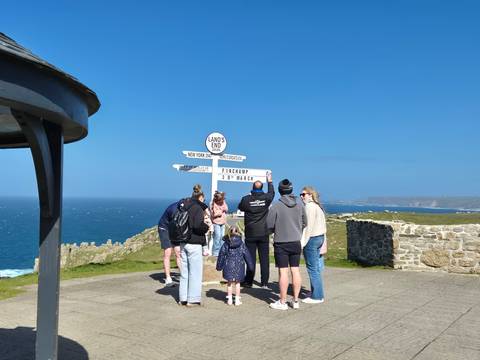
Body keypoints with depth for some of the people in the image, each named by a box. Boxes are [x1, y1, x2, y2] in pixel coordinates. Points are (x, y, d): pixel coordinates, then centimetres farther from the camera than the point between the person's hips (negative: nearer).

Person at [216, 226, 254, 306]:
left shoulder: (226, 244, -3)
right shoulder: (241, 244, -3)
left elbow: (221, 255, 1)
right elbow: (246, 255, 2)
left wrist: (219, 266, 10)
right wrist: (250, 265, 11)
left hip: (228, 266, 0)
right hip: (239, 267, 0)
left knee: (229, 283, 12)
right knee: (237, 283, 10)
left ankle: (229, 299, 14)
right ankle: (237, 300, 12)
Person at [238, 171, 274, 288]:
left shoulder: (246, 199, -9)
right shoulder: (266, 198, -5)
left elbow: (240, 207, 12)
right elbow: (272, 193, 18)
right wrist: (269, 181, 31)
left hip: (250, 234, -1)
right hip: (264, 234, 1)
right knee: (264, 259, 6)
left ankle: (248, 282, 11)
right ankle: (264, 283, 10)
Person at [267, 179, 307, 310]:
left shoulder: (276, 206, -14)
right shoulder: (300, 204, -1)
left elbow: (269, 225, -10)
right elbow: (304, 223, 8)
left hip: (281, 243, -4)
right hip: (296, 242, 4)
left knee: (283, 271, 1)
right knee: (295, 270, 10)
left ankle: (282, 302, 9)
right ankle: (295, 300, 18)